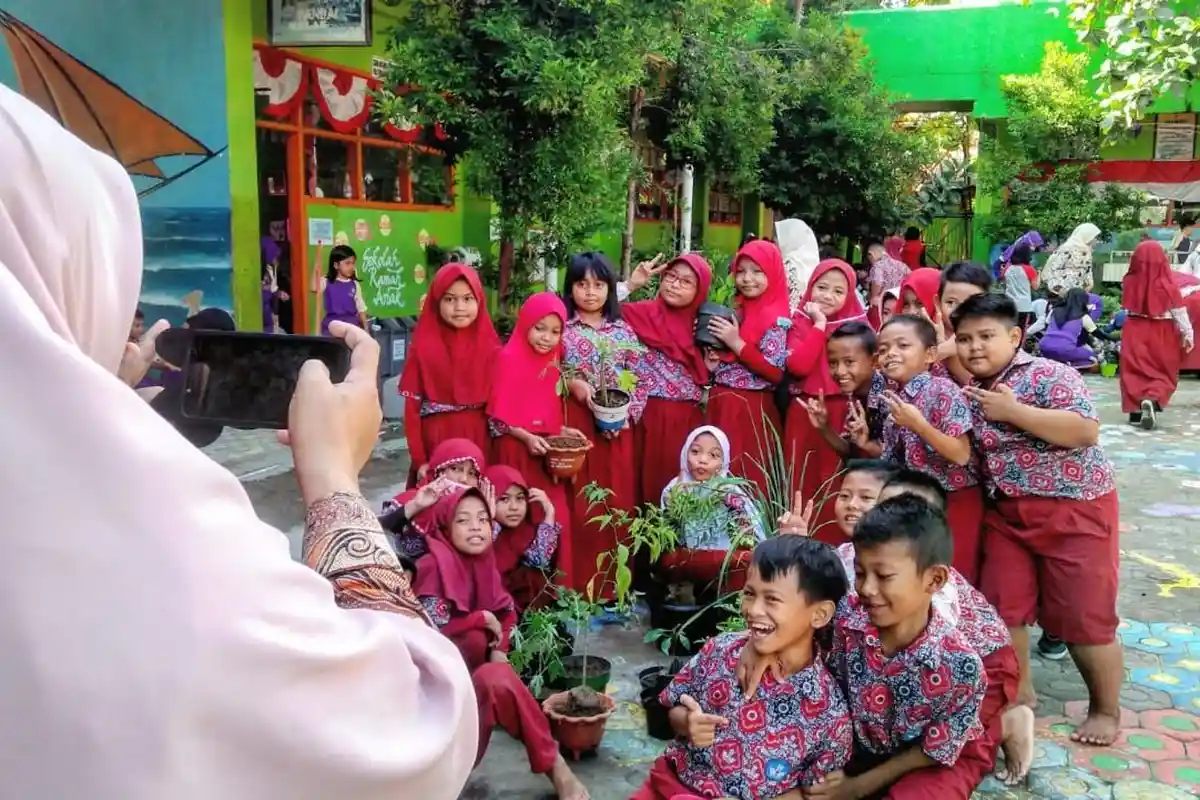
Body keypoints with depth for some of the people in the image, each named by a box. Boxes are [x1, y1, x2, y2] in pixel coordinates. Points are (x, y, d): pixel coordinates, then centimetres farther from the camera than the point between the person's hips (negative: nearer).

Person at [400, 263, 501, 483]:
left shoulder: (490, 348, 0)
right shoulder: (422, 348, -6)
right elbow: (412, 407, -5)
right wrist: (419, 460, -10)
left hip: (479, 441, 2)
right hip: (435, 441, -2)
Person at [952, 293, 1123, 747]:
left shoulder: (1049, 375, -15)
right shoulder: (967, 390, 6)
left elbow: (1086, 430, -26)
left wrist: (1013, 411, -24)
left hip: (1074, 510, -6)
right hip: (1006, 512, 7)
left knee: (1083, 616, -1)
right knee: (1001, 606, 7)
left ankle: (1106, 709, 20)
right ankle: (1019, 692, 29)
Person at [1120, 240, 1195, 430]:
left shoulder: (1130, 282, -11)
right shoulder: (1167, 285, -16)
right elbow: (1179, 313, -7)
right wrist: (1188, 334, 2)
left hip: (1135, 332, 2)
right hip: (1161, 334, -2)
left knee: (1135, 372, 11)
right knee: (1164, 374, 10)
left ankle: (1136, 411, 9)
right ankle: (1153, 400, -15)